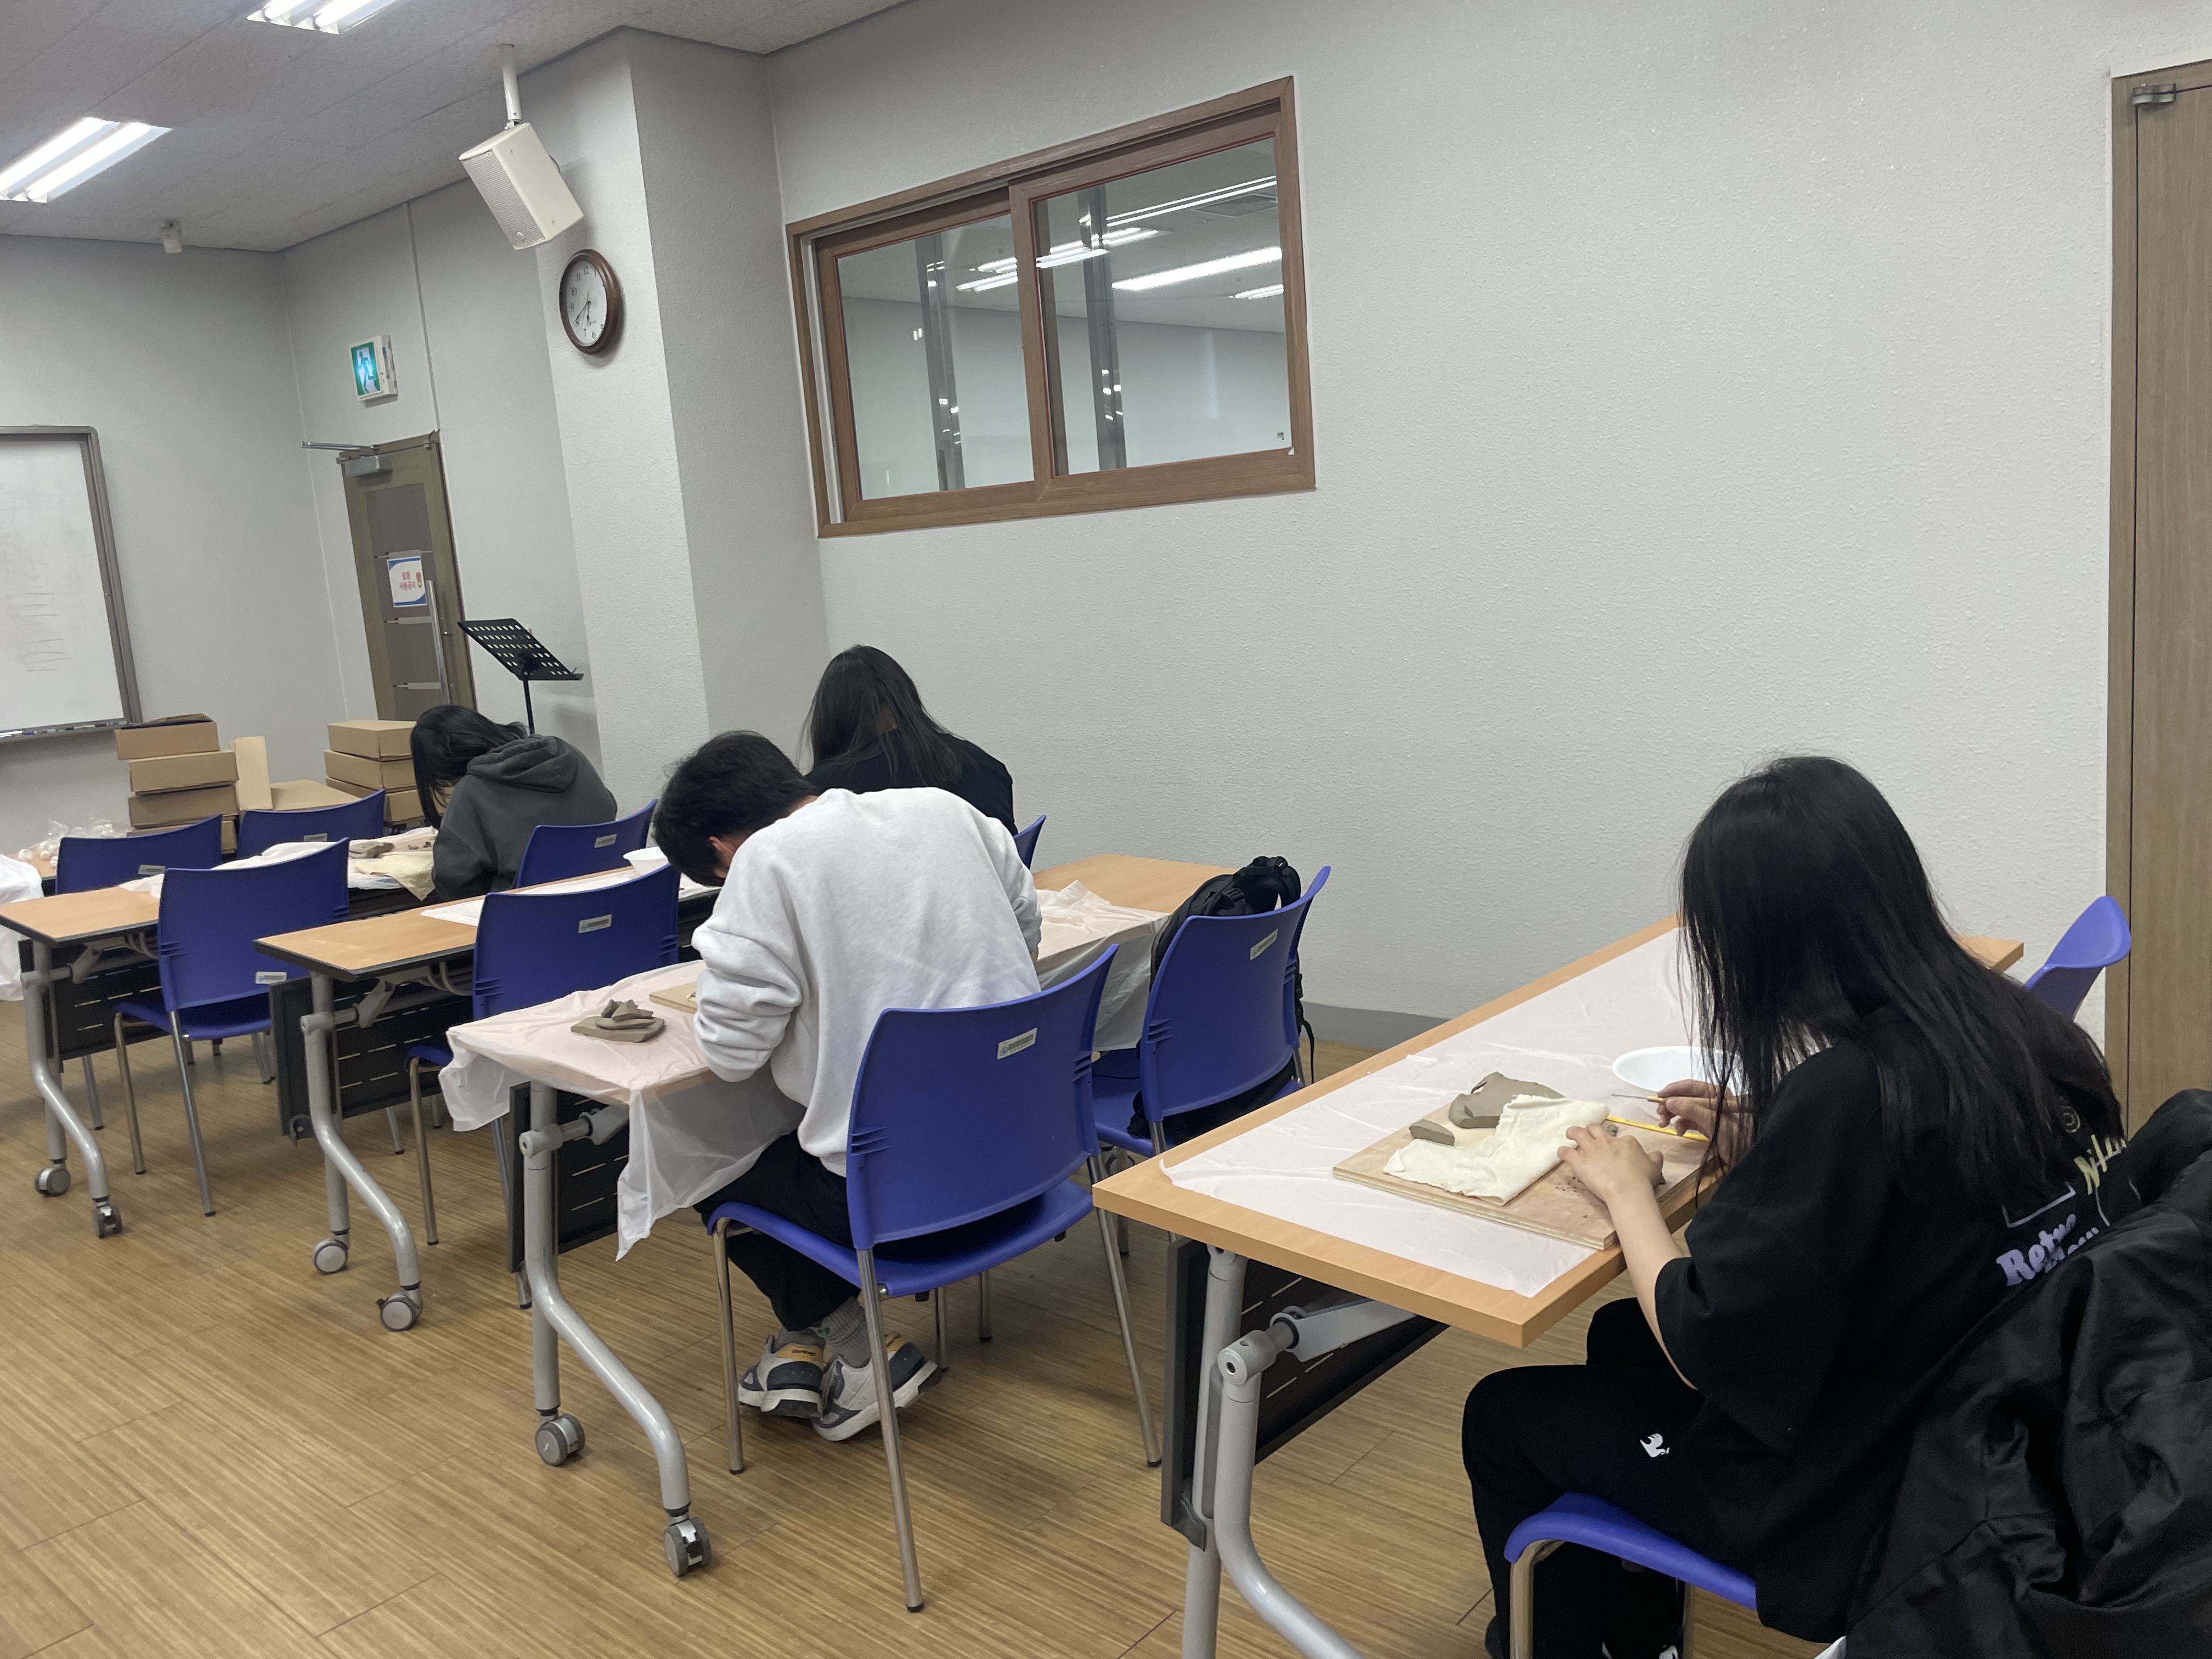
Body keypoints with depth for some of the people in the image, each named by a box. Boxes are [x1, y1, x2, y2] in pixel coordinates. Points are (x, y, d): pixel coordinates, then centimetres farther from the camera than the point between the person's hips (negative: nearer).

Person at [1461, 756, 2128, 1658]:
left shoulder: (1843, 1090, -32)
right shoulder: (2019, 1026, -9)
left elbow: (1699, 1347, -23)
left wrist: (1627, 1190, -9)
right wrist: (1759, 1137, 2)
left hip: (1863, 1497, -8)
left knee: (1502, 1417, 11)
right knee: (1619, 1333, 28)